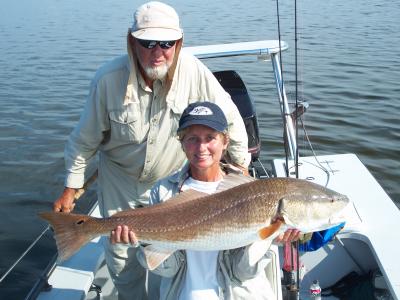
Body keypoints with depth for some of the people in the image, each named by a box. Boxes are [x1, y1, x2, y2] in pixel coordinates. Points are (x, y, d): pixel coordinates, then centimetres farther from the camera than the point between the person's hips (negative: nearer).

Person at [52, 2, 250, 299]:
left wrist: (241, 165, -1)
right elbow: (85, 139, -9)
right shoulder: (108, 79, -22)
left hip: (172, 179, 0)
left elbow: (229, 117, -10)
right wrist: (71, 188, -4)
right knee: (122, 259, 12)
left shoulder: (192, 71, -24)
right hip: (119, 179, 1)